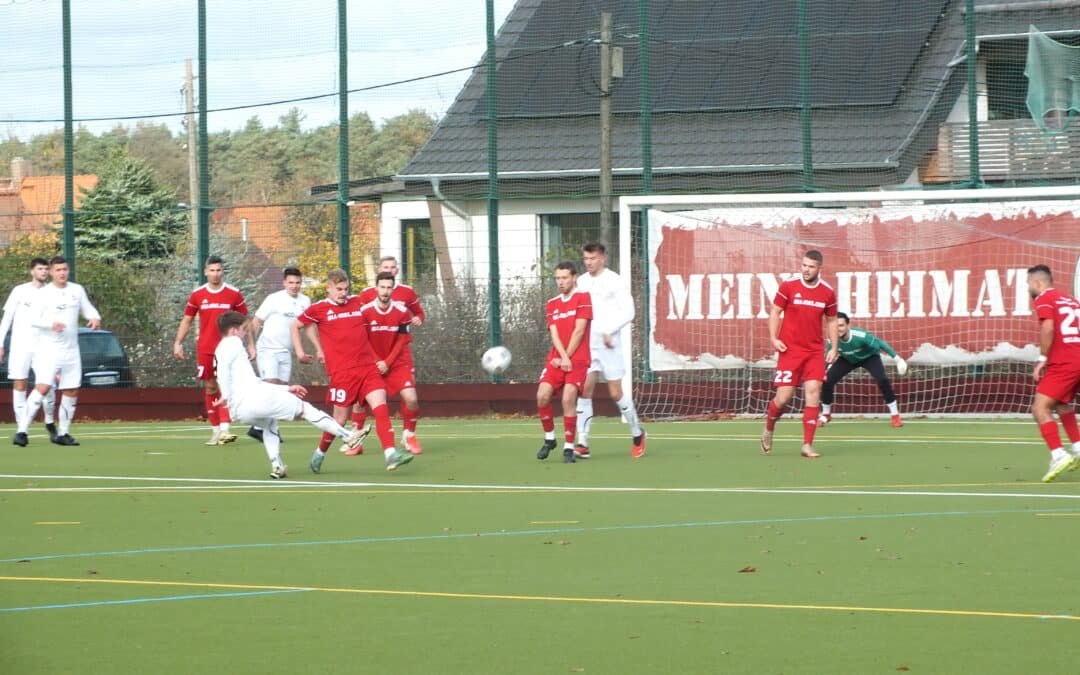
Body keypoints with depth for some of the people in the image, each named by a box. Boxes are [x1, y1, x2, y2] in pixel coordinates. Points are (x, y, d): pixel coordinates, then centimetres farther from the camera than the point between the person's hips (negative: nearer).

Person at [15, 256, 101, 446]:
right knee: (42, 387, -18)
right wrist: (51, 324, -29)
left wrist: (95, 318, -6)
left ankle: (63, 433, 19)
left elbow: (88, 309, 17)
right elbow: (34, 319, -11)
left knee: (71, 391, 6)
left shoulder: (77, 290, 9)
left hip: (71, 350, 5)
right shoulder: (43, 293, -5)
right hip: (48, 350, -5)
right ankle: (22, 431, -18)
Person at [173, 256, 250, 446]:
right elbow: (187, 321, 12)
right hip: (205, 350, 2)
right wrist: (178, 343, 3)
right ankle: (215, 430, 12)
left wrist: (250, 344, 2)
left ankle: (225, 429, -21)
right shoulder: (197, 295, 5)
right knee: (210, 388, 5)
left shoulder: (234, 294, 1)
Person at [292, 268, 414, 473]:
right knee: (340, 418, 3)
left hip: (367, 367, 3)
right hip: (342, 372, -3)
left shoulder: (358, 302, 11)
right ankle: (320, 454, 27)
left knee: (381, 406, -14)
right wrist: (300, 352, 11)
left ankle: (391, 455, -21)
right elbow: (295, 326, 16)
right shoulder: (319, 309, 2)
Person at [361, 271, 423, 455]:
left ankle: (409, 434, 7)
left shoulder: (402, 311, -8)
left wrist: (387, 363, -12)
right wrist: (376, 362, -14)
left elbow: (402, 341, -3)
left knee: (411, 398, -16)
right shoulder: (365, 311, -9)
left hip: (398, 362, 0)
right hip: (373, 363, 0)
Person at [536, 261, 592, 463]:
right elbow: (554, 334, 4)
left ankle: (568, 447, -10)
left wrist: (567, 357, -7)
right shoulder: (552, 305, 15)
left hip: (577, 359, -5)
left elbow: (579, 331, -6)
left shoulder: (583, 299, 0)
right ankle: (549, 438, 9)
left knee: (568, 399, -18)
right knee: (542, 396, -12)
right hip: (556, 359, 5)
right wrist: (563, 357, -11)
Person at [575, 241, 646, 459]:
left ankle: (637, 434, 20)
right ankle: (582, 444, -7)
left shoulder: (615, 281, -5)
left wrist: (609, 331, -17)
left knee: (616, 393, -1)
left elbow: (628, 312, -8)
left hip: (608, 343, -4)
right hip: (586, 343, 4)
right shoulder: (581, 282, 11)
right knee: (584, 390, -7)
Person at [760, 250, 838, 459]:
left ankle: (807, 445, -7)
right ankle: (768, 429, 27)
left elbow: (831, 321, 14)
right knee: (784, 397, -4)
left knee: (813, 393, -10)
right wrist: (773, 338, -9)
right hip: (790, 350, -2)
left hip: (815, 352, 2)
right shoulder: (788, 286, -4)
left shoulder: (828, 293, 3)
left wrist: (833, 347, 6)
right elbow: (775, 312, 3)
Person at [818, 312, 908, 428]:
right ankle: (825, 415, 12)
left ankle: (895, 416, -11)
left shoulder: (861, 336, -39)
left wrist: (897, 358, -19)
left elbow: (880, 343, -25)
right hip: (847, 359, 3)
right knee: (828, 380, -13)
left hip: (869, 357, -3)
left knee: (882, 380, -26)